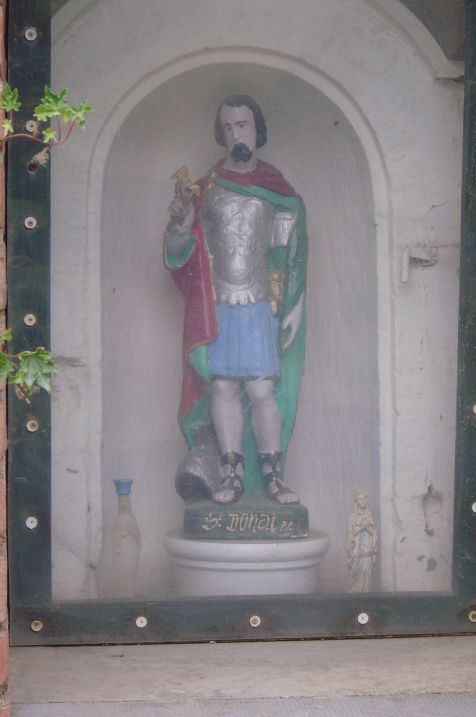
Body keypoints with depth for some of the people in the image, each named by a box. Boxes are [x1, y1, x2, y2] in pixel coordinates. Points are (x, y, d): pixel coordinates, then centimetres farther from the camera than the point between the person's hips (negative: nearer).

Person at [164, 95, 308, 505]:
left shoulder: (277, 188, 7)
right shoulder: (206, 187, 8)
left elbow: (291, 252, 7)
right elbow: (178, 252, 5)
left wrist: (292, 309, 1)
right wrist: (181, 225, -17)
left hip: (260, 305, -1)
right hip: (214, 306, 1)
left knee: (261, 389, -5)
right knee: (222, 386, 1)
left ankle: (272, 475, 4)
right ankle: (233, 473, 9)